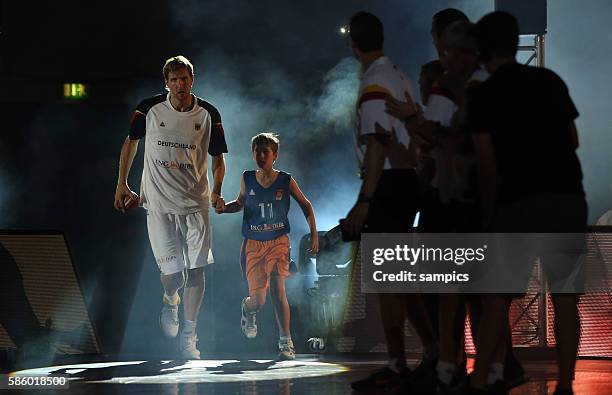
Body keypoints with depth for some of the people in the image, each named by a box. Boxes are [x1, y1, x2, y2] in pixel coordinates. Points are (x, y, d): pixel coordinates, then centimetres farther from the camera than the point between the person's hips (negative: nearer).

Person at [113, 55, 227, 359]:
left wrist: (217, 190, -10)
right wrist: (122, 183, 12)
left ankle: (188, 336, 8)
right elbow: (131, 141, 14)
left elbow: (218, 158, 7)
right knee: (172, 273, -7)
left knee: (196, 270, -4)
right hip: (159, 205, -1)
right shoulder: (150, 109, -3)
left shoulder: (208, 114, 0)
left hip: (195, 205, 1)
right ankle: (170, 301, 30)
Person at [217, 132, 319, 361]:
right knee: (258, 301, -1)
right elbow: (240, 203, 16)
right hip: (253, 245, 1)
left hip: (278, 242, -1)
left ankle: (286, 344, -11)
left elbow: (305, 205, 7)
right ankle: (248, 309, 38)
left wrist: (314, 234, 2)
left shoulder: (286, 181, -6)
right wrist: (225, 207, -6)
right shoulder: (247, 179, -2)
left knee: (277, 290, -17)